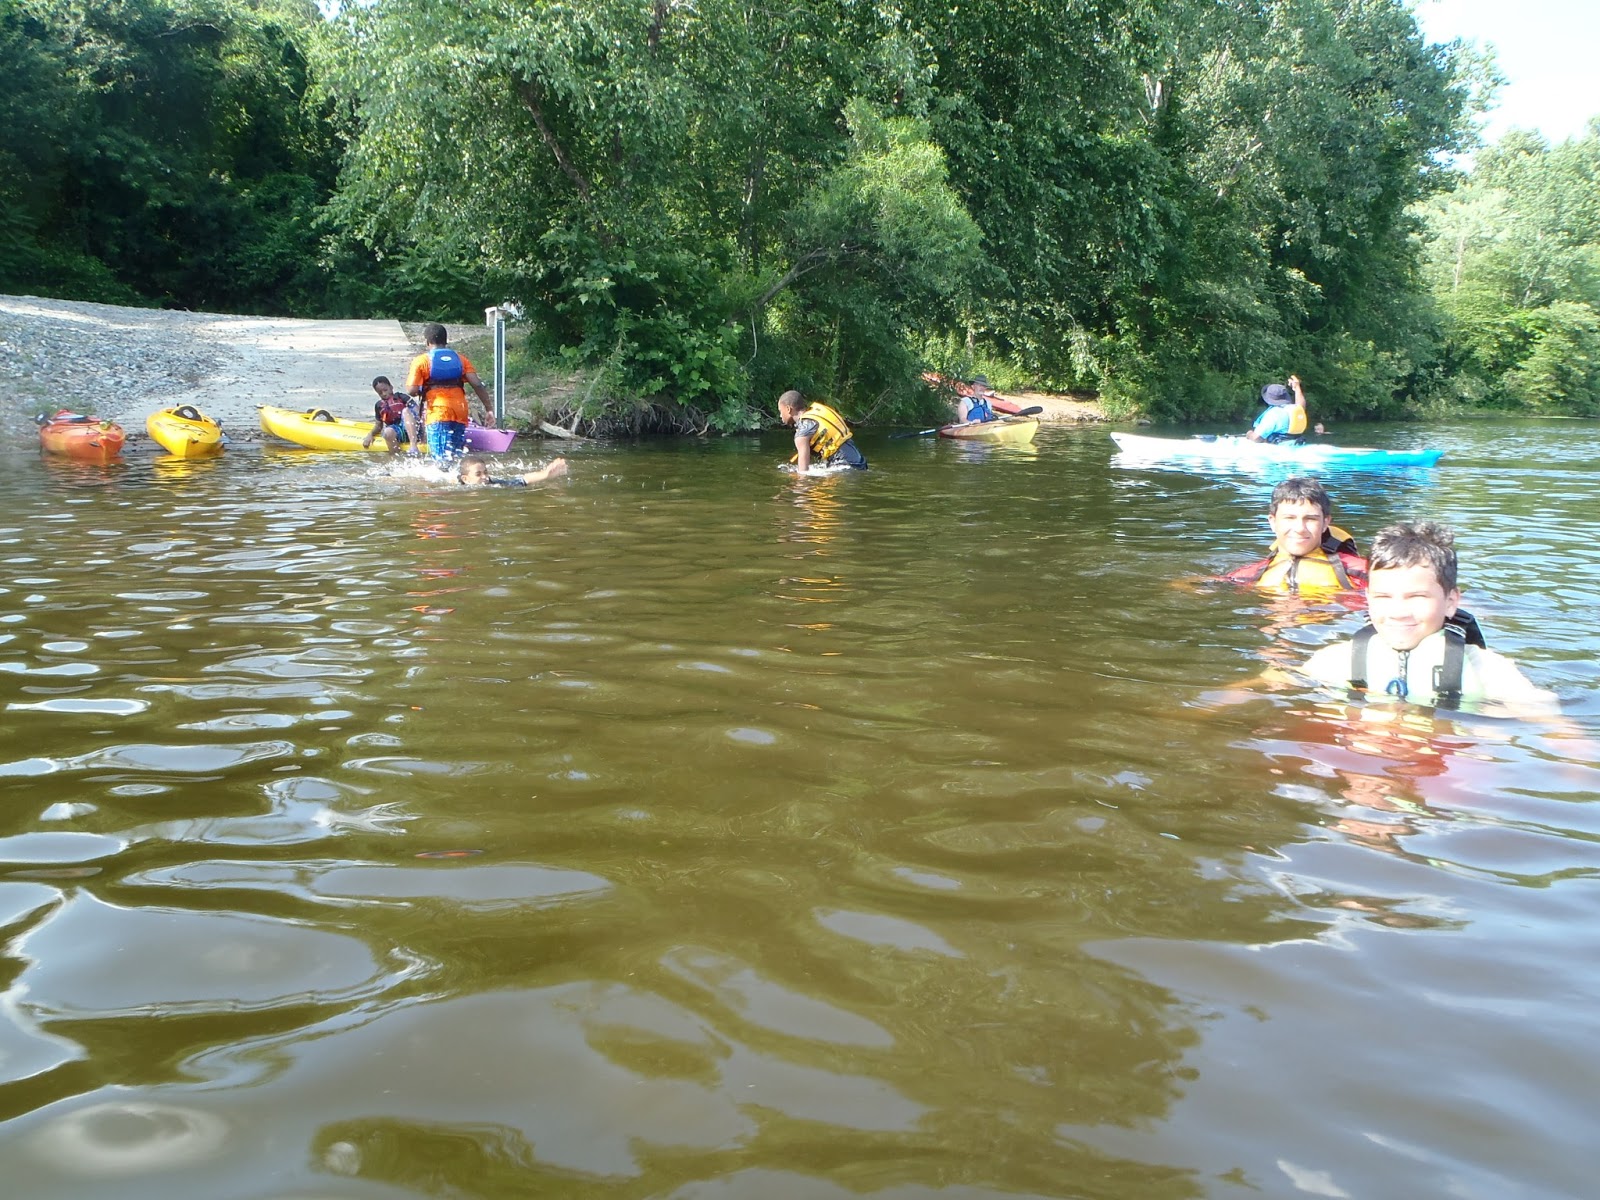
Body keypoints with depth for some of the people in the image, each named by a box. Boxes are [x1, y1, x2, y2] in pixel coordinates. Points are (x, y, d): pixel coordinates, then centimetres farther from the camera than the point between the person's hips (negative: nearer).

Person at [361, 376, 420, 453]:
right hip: (397, 433, 2)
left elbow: (418, 412, -1)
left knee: (405, 410, -31)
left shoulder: (401, 397, 10)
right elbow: (378, 426, 23)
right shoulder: (379, 406, 20)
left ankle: (413, 446, -47)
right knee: (388, 432, -34)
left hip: (412, 428, -2)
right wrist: (370, 434, 3)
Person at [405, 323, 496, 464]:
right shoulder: (460, 359, 14)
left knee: (442, 458, -8)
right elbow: (477, 385, 3)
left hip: (437, 412, -4)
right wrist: (488, 409, 5)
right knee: (457, 455, 13)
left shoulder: (421, 360, 4)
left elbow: (412, 390, -4)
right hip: (460, 412, 4)